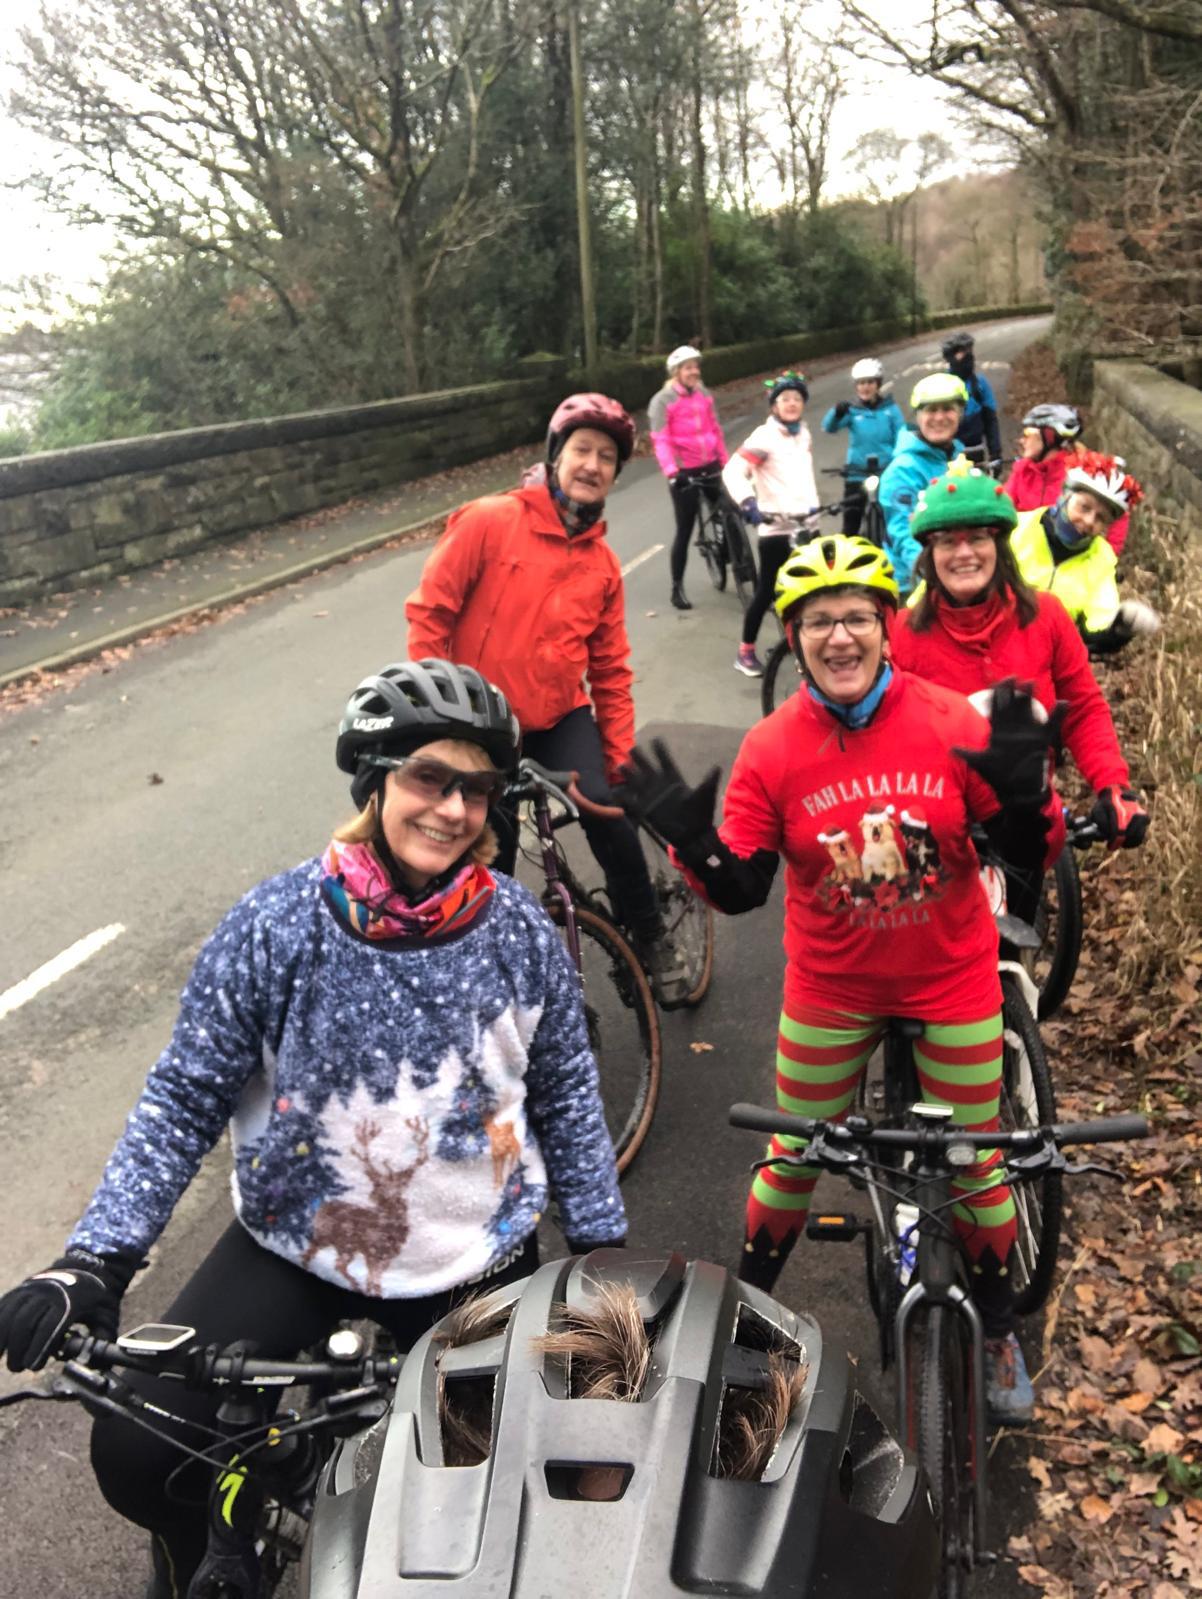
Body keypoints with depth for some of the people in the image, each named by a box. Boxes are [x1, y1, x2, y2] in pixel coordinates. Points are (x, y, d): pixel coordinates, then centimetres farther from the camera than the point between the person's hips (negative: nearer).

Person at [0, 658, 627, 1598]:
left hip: (481, 1261, 2)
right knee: (136, 1456, -12)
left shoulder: (522, 933, -12)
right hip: (295, 1247, -1)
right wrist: (95, 1261, -19)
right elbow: (185, 1100, -11)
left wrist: (605, 1250, 2)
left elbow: (567, 1097, -1)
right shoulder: (274, 929, -18)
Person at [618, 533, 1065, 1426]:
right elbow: (740, 889, -8)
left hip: (952, 984, 0)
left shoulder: (953, 722, -13)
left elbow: (1027, 854, -7)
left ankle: (999, 1327, 40)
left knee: (976, 1159, 14)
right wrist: (690, 839, -26)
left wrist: (1025, 789, -27)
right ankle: (748, 1308, 39)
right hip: (831, 991, 0)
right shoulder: (772, 749, -12)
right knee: (796, 1153, 14)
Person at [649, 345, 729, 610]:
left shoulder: (705, 395, 9)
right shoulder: (662, 401, -7)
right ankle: (677, 588, 9)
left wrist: (726, 463, 9)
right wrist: (671, 471, -29)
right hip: (684, 473, -5)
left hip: (710, 468, 5)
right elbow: (661, 441, -16)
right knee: (685, 531, -2)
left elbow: (716, 430, 13)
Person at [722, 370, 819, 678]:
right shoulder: (764, 436, -11)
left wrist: (813, 503, 16)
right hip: (775, 527, -7)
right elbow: (733, 471, -22)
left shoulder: (803, 434, 13)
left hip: (805, 524, 7)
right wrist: (747, 503, -35)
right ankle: (746, 652, 10)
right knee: (766, 591, -2)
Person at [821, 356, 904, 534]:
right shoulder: (852, 409, -1)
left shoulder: (890, 408, 0)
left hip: (886, 474, 0)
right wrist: (837, 413, -37)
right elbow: (829, 427, -16)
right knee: (851, 524, 2)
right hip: (856, 475, 0)